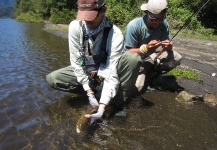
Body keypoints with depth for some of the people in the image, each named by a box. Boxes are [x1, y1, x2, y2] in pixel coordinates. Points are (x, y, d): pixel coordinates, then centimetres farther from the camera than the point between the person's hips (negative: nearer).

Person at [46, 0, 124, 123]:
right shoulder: (75, 26, -19)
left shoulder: (115, 35, -28)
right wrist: (90, 93, -22)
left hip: (104, 73, -3)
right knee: (52, 78, -16)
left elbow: (112, 71, -31)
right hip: (83, 70, 4)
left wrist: (101, 108, -39)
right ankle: (95, 90, -5)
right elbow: (76, 61, -17)